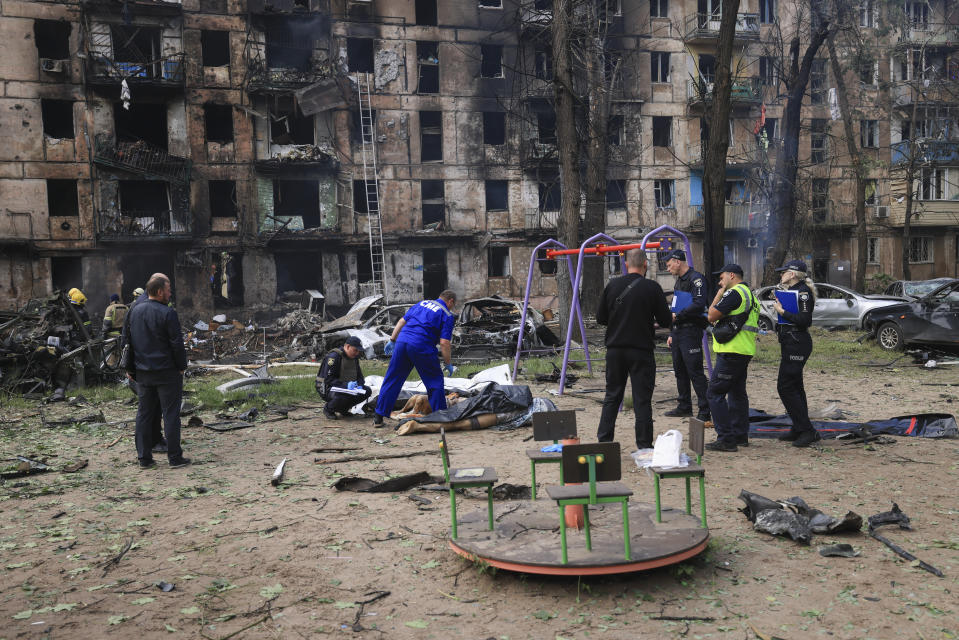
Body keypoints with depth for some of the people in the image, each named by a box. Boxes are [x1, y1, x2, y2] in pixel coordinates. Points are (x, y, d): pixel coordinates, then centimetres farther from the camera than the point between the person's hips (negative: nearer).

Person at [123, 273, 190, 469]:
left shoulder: (135, 311, 7)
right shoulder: (167, 313, -15)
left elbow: (129, 341, 13)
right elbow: (177, 343, -15)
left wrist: (130, 367, 19)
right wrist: (181, 365, -2)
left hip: (143, 372, 6)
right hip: (167, 372, -6)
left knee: (144, 414, 12)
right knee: (170, 414, 1)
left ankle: (144, 458, 16)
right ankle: (174, 457, 5)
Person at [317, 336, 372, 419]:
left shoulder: (354, 358, 6)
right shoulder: (334, 357, -20)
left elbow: (359, 375, 13)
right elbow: (328, 379, -24)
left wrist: (359, 385, -11)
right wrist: (345, 385, -35)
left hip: (347, 387, 8)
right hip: (328, 388, -8)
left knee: (367, 391, -6)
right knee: (343, 396, -40)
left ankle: (343, 408, 9)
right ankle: (328, 409, -6)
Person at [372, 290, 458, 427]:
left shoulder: (422, 303, 23)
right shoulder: (447, 315, 6)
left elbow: (402, 321, 21)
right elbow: (444, 343, -3)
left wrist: (392, 341, 26)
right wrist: (448, 364, 7)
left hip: (402, 341, 5)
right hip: (422, 347, -5)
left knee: (391, 380, 12)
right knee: (435, 381, 12)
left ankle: (378, 417, 14)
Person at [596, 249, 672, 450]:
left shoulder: (612, 286, 0)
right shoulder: (652, 288, -8)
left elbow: (600, 318, 4)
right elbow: (666, 321, -5)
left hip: (615, 350, 3)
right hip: (641, 352, -3)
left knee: (612, 397, 13)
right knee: (642, 400, 3)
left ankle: (603, 441, 15)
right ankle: (644, 446, 7)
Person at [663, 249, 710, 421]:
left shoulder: (696, 278, -10)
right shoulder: (678, 281, 20)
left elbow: (698, 304, -23)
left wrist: (677, 316, -17)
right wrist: (672, 334, 21)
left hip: (691, 331, -10)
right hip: (678, 330, 10)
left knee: (695, 371, -10)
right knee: (680, 370, 13)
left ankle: (704, 411, -7)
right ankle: (685, 406, 22)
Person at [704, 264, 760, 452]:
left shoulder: (734, 293, -12)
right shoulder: (750, 294, 21)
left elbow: (712, 316, -13)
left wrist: (720, 293, -2)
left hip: (731, 352, -10)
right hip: (745, 352, 10)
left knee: (715, 393, -8)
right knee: (737, 393, 18)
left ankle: (726, 439, -10)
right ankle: (740, 435, 23)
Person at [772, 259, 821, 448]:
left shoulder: (803, 292, -14)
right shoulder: (792, 290, 17)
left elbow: (804, 320, -23)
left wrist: (782, 311, -17)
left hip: (797, 344, -11)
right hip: (791, 343, 11)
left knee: (785, 386, -11)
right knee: (794, 386, 14)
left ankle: (807, 430, -7)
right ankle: (799, 430, 22)